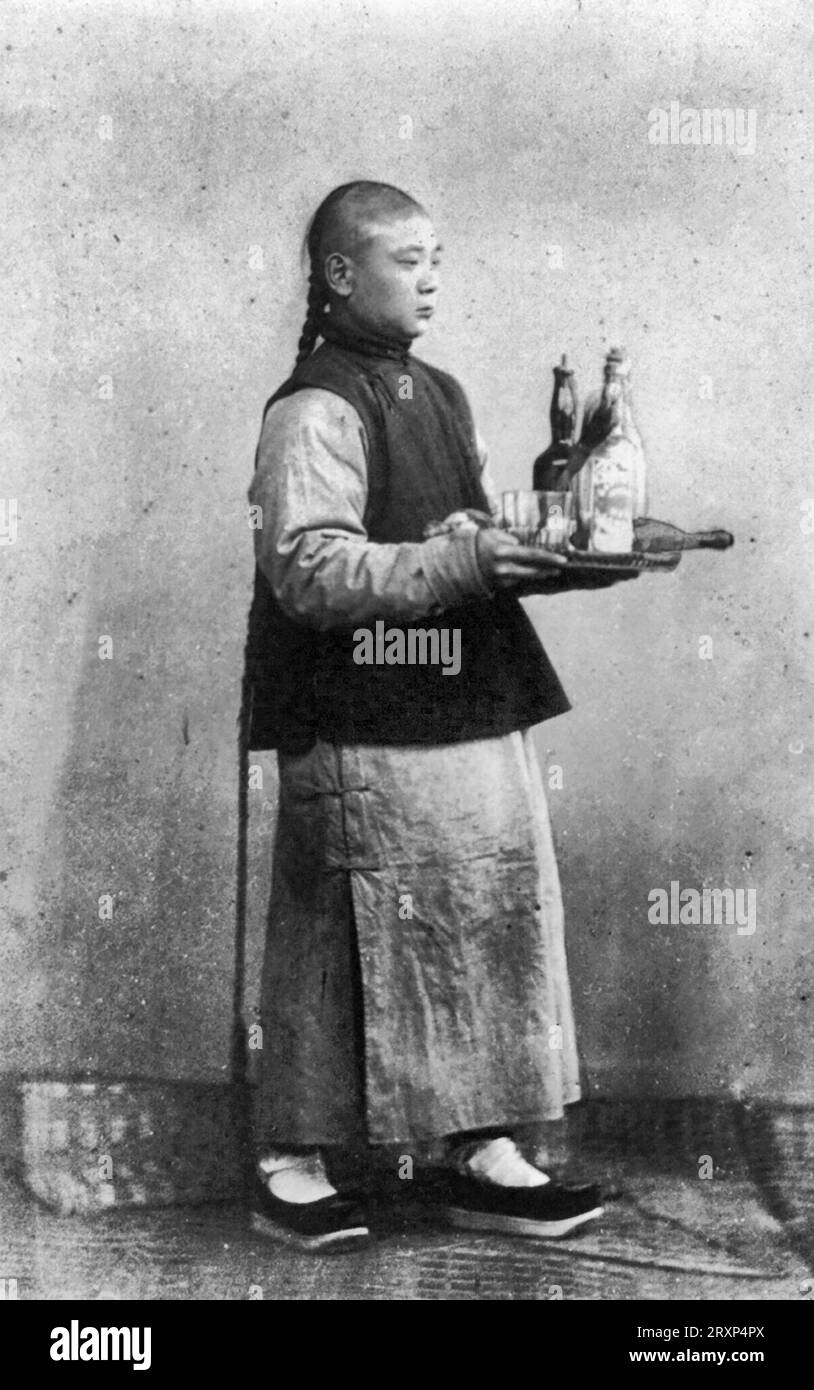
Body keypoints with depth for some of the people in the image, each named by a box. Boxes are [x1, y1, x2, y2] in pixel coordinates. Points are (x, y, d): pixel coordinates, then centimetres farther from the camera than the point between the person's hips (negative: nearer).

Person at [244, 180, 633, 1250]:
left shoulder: (440, 395, 17)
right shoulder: (315, 409, -10)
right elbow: (311, 569, -20)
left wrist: (536, 548, 6)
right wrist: (460, 560, -25)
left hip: (474, 712, 8)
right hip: (366, 731, -8)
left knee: (498, 924, 9)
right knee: (338, 944, 1)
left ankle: (484, 1155, 20)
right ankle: (293, 1162, 17)